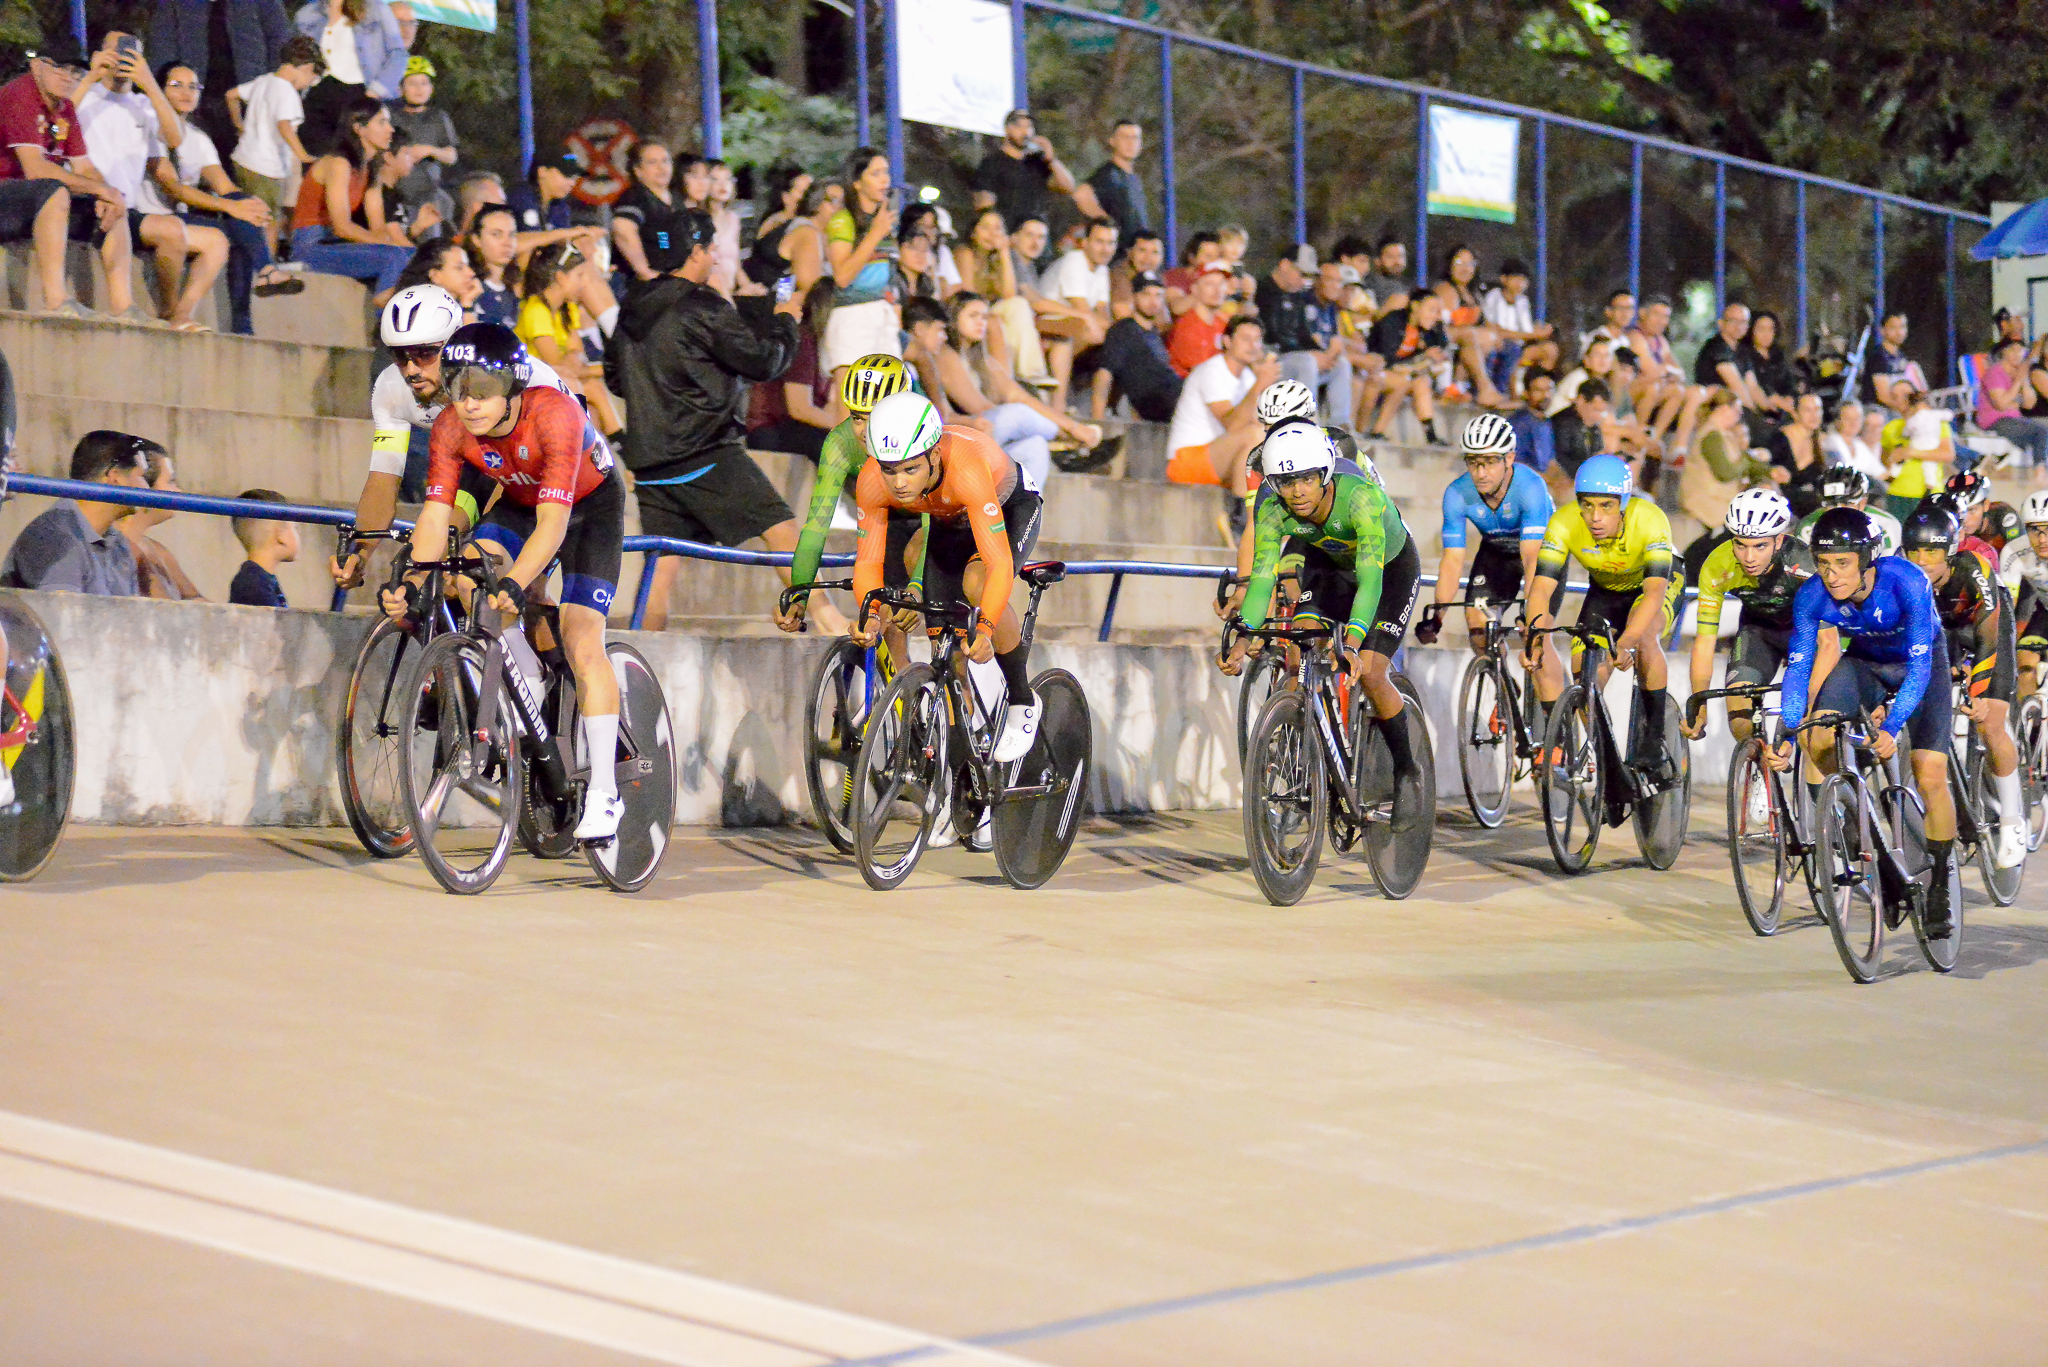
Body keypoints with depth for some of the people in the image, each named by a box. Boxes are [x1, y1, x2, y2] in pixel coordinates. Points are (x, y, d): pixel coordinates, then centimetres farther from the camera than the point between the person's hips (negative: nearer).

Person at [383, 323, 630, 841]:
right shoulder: (451, 428, -24)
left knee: (581, 641, -16)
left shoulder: (554, 415, -39)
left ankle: (604, 793, -12)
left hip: (590, 505, -5)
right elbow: (437, 514, -27)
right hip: (519, 502, 5)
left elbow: (553, 522, -44)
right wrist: (413, 584, -42)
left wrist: (514, 584, -57)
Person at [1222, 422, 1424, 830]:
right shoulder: (1274, 512, -27)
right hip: (1329, 564, 4)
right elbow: (1261, 576, -29)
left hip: (1392, 569, -4)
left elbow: (1370, 578, -48)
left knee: (1369, 674, -17)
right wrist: (1242, 641, -44)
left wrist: (1352, 643, -60)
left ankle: (1407, 772, 5)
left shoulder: (1362, 496, -40)